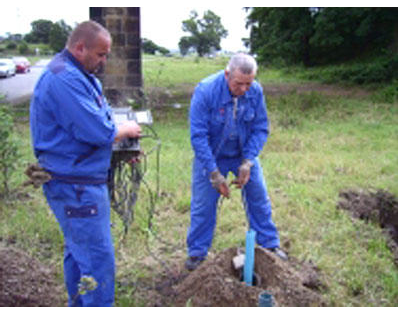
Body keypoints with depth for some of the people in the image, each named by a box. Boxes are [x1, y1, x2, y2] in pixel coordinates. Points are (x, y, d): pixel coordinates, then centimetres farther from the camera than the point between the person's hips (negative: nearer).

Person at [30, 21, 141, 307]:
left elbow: (93, 121, 22)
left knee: (79, 250, 21)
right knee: (98, 259, -7)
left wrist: (126, 143, 7)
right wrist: (127, 130, -7)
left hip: (84, 179, 11)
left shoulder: (83, 76, 14)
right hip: (75, 186, -11)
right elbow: (98, 132, -26)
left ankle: (80, 302, 35)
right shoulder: (64, 79, -21)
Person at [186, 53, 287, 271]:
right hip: (211, 155, -3)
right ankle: (197, 252, 20)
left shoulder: (256, 92, -17)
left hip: (244, 154, 3)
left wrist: (247, 163, -20)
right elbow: (198, 136, -26)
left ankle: (269, 244, 25)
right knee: (203, 205, 2)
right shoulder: (206, 91, -28)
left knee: (259, 198, 7)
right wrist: (214, 173, -27)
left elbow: (260, 129, -8)